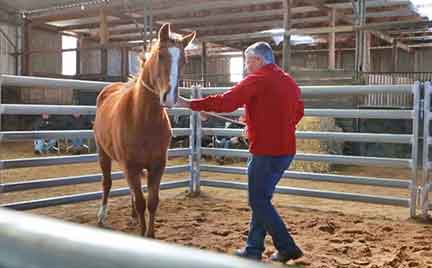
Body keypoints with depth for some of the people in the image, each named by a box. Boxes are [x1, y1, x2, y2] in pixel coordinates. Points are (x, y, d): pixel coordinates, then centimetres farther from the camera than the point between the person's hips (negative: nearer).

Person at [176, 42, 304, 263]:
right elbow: (298, 111, 22)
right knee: (261, 198, 17)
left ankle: (287, 247, 5)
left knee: (259, 201, 3)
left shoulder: (256, 80, -13)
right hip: (286, 150, 9)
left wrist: (190, 104, -12)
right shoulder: (289, 81, 12)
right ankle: (253, 248, 24)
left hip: (265, 151, -9)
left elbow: (225, 102, -18)